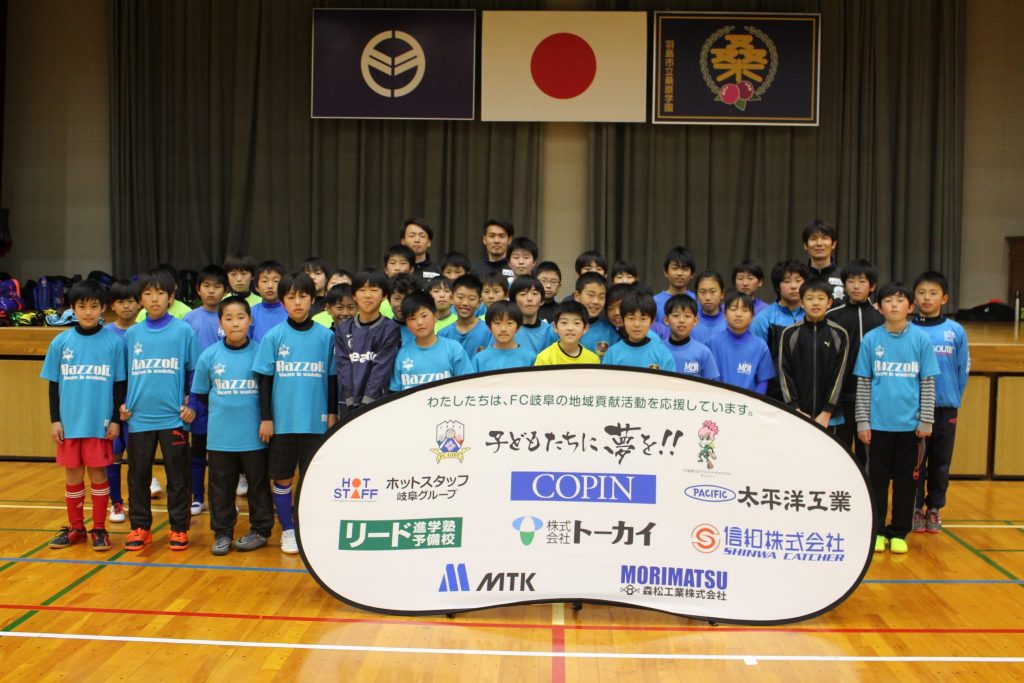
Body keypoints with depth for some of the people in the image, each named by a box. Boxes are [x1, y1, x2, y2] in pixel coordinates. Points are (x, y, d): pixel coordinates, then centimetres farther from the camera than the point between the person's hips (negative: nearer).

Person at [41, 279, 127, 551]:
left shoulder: (113, 342, -4)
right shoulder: (61, 342, 2)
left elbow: (120, 384, 0)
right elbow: (53, 384, 6)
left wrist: (116, 419, -2)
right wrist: (54, 419, 2)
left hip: (100, 423, -2)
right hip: (69, 422, 2)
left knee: (98, 473, 5)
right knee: (72, 474, 11)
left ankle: (99, 529, 17)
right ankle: (75, 527, 24)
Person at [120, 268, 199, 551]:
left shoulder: (184, 331, -1)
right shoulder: (131, 334, 7)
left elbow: (195, 372, 3)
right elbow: (122, 374, 16)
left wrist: (191, 405, -4)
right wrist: (122, 403, 6)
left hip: (173, 418, -3)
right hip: (138, 419, 3)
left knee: (177, 477, 4)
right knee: (138, 476, 10)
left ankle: (179, 529, 16)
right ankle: (140, 528, 23)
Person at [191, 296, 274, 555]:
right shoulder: (209, 356, -1)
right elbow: (200, 393, 11)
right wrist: (221, 410, 7)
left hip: (254, 435, -2)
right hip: (220, 436, 2)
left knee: (258, 484, 10)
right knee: (221, 486, 11)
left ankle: (260, 530, 23)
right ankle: (222, 533, 23)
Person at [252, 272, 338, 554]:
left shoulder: (325, 337, 0)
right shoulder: (273, 337, -1)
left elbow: (332, 377, 6)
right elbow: (264, 378, 1)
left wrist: (332, 413, 6)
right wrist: (265, 418, -2)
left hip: (316, 422, 0)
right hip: (281, 421, 0)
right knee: (281, 478, 9)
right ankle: (288, 530, 24)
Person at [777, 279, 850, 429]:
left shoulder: (839, 335, 3)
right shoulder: (789, 334, 3)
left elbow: (839, 374, 0)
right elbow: (784, 373, 0)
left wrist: (826, 413, -7)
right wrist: (795, 410, -7)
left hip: (829, 417, 0)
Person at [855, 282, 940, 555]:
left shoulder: (921, 339, 0)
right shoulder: (870, 340, 0)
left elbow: (928, 383, 3)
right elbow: (863, 383, 3)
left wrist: (926, 420, -1)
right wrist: (862, 421, 0)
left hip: (909, 423, 0)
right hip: (878, 423, 0)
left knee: (905, 479, 8)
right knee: (878, 478, 6)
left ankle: (899, 532, 19)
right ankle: (877, 531, 18)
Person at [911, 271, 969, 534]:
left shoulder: (956, 331, 0)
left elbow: (963, 370, 5)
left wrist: (954, 401, 5)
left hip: (945, 408, 1)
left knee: (941, 462, 10)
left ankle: (935, 508, 23)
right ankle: (915, 509, 17)